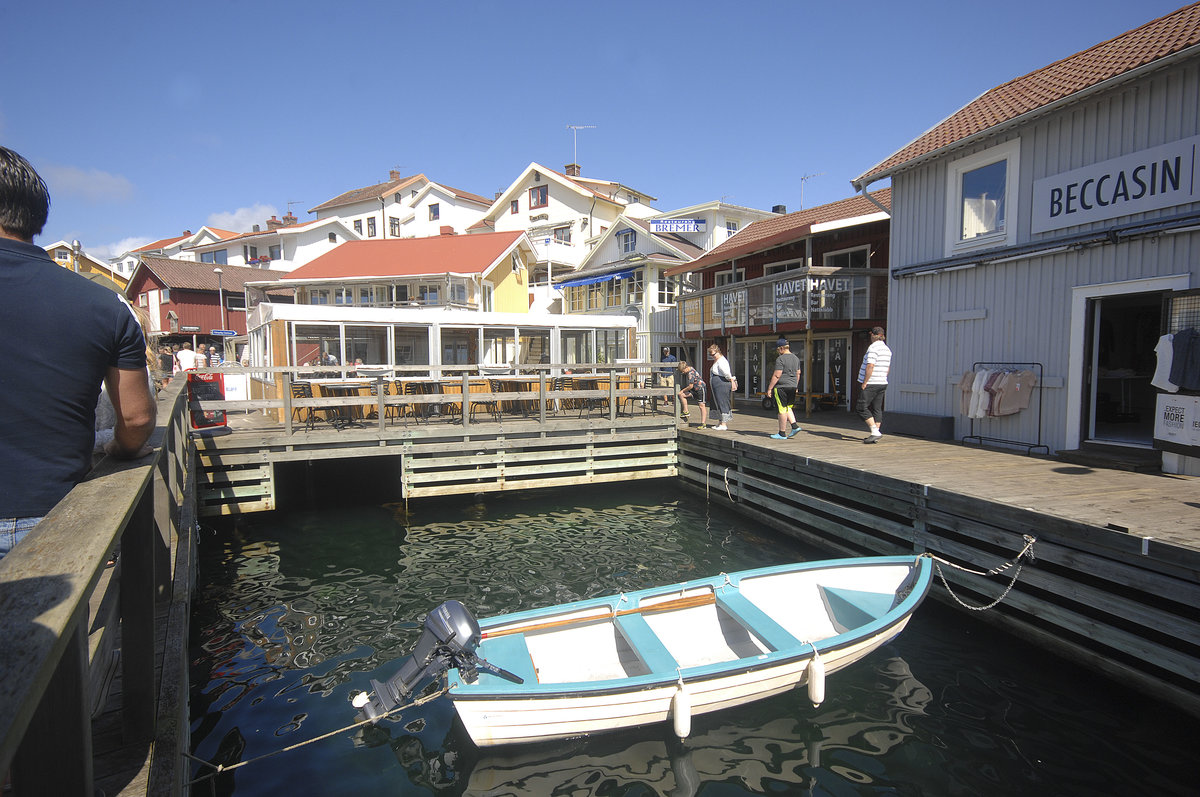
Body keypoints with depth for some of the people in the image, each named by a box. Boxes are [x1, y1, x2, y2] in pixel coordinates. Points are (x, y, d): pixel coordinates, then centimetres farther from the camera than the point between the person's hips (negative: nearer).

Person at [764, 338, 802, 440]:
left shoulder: (780, 359, -14)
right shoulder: (796, 358, 12)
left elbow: (776, 375, -17)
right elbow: (798, 374, 18)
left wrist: (770, 388, -13)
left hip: (781, 387, -8)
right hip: (792, 387, 8)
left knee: (782, 409, -2)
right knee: (788, 407, 21)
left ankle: (782, 433, 4)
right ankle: (794, 426, 9)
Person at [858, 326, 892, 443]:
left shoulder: (873, 348, -14)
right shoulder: (887, 349, 14)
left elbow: (870, 366, -22)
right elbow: (888, 368, 20)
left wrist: (864, 382, -18)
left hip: (870, 384, -9)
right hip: (882, 384, 9)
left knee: (862, 408, -4)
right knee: (877, 409, 9)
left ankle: (875, 432, -10)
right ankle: (875, 435, 10)